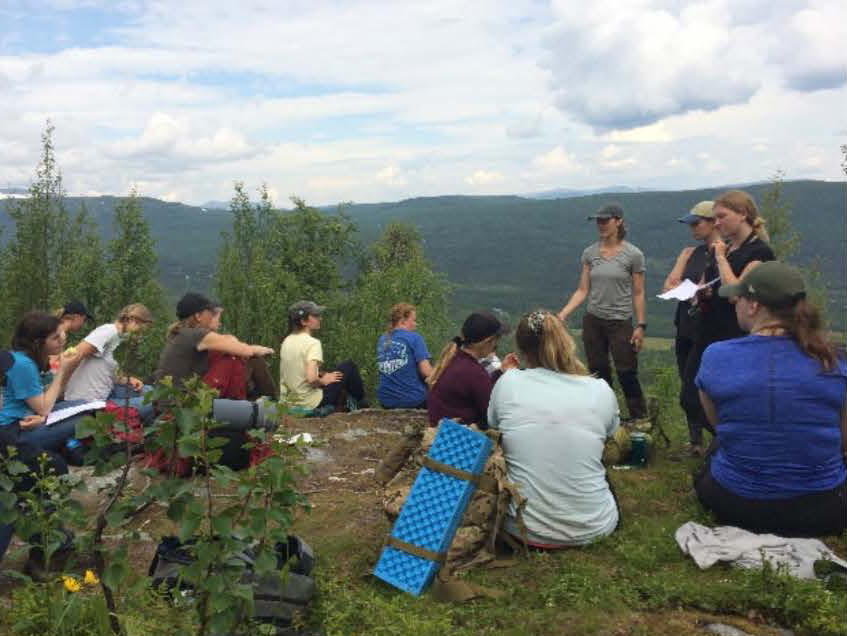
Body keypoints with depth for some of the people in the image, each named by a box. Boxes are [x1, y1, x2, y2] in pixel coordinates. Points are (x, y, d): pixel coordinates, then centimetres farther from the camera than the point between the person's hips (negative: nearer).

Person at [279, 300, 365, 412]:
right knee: (349, 366, 5)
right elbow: (311, 378, -29)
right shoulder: (313, 343, -19)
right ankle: (361, 405, 22)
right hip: (310, 404, -8)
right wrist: (323, 381, -9)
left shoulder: (286, 341, 4)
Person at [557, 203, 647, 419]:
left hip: (620, 323, -3)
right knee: (598, 374, 10)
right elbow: (582, 290, 2)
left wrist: (640, 326, -5)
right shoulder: (589, 253, 2)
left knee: (627, 374, -1)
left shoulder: (633, 254, -6)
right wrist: (562, 314, -8)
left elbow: (638, 293, -3)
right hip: (593, 321, 4)